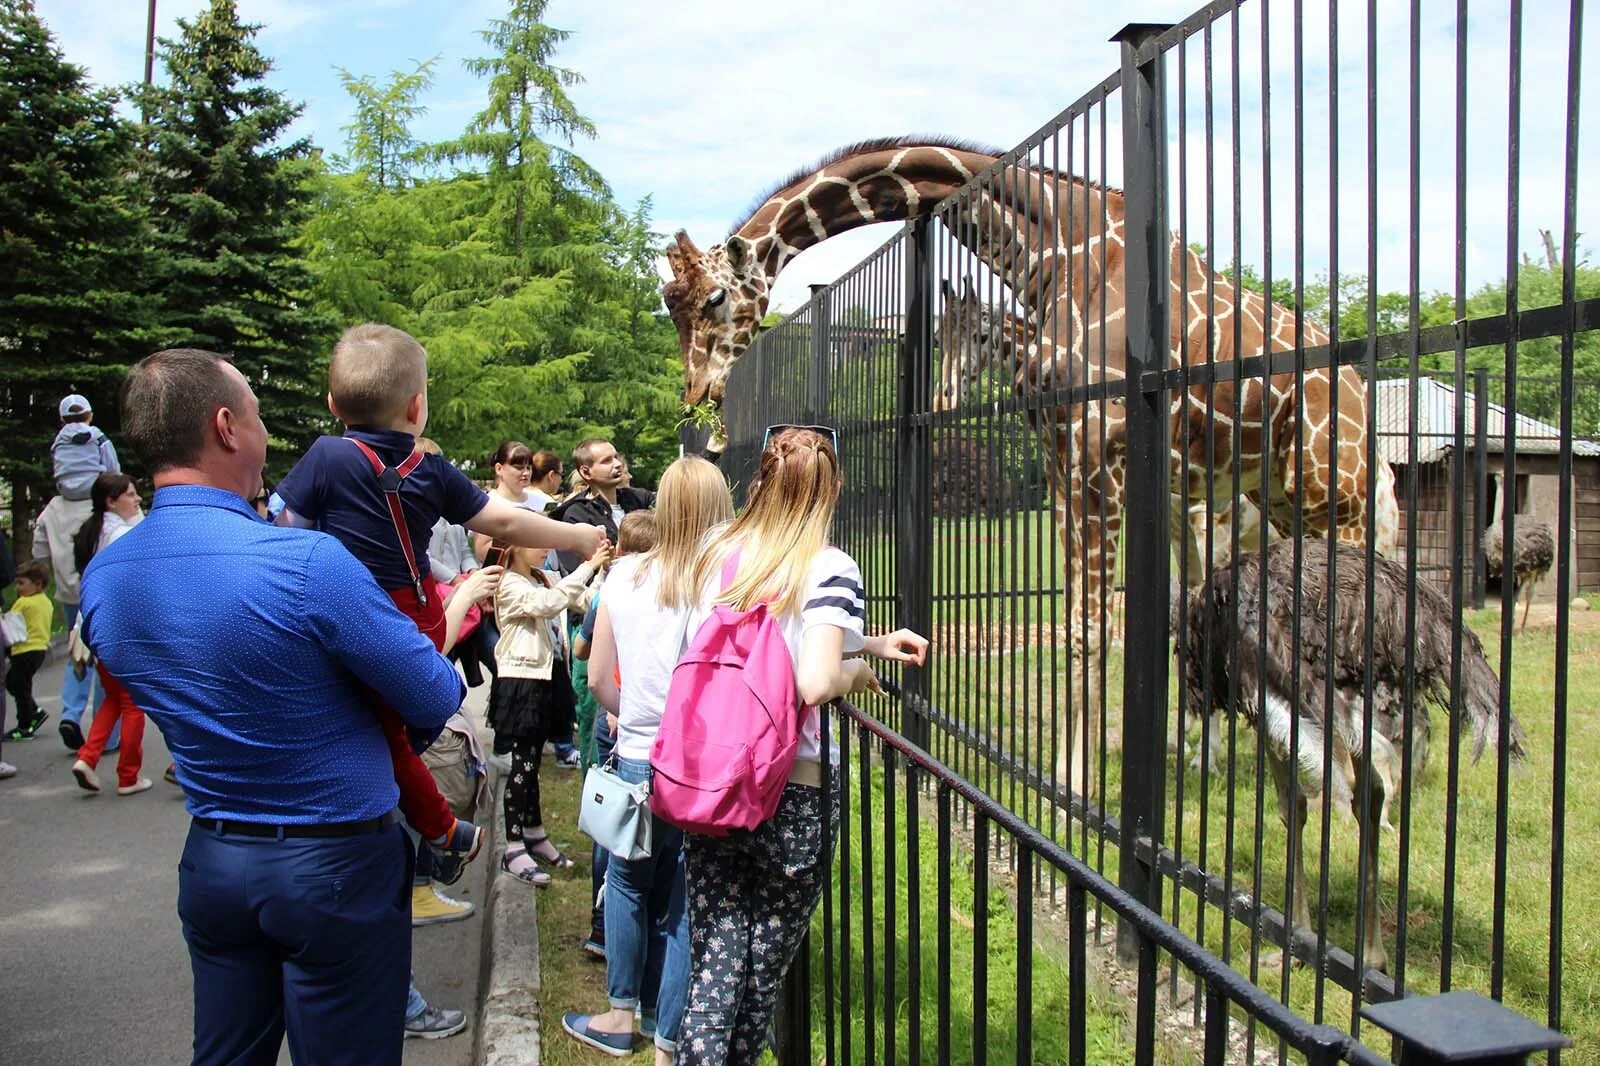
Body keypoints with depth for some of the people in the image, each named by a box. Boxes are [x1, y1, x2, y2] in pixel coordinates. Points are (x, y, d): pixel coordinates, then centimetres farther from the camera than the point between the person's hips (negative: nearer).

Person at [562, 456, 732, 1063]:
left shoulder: (625, 576, -3)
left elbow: (598, 678, 4)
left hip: (638, 761, 3)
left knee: (628, 882, 24)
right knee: (688, 905, 10)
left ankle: (621, 1015, 36)